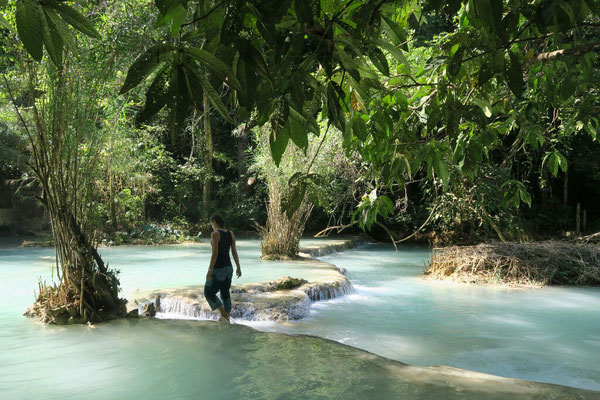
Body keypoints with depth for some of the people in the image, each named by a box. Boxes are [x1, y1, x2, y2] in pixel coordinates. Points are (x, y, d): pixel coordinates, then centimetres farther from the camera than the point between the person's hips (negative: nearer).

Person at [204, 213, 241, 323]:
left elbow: (215, 253, -24)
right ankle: (227, 319, 23)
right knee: (225, 293, 19)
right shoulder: (231, 233, 2)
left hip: (218, 269, -7)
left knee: (208, 293, 10)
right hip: (228, 267, 7)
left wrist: (209, 271, -20)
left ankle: (224, 314, 5)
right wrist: (238, 267, 13)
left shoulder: (215, 234, -20)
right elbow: (234, 252, 6)